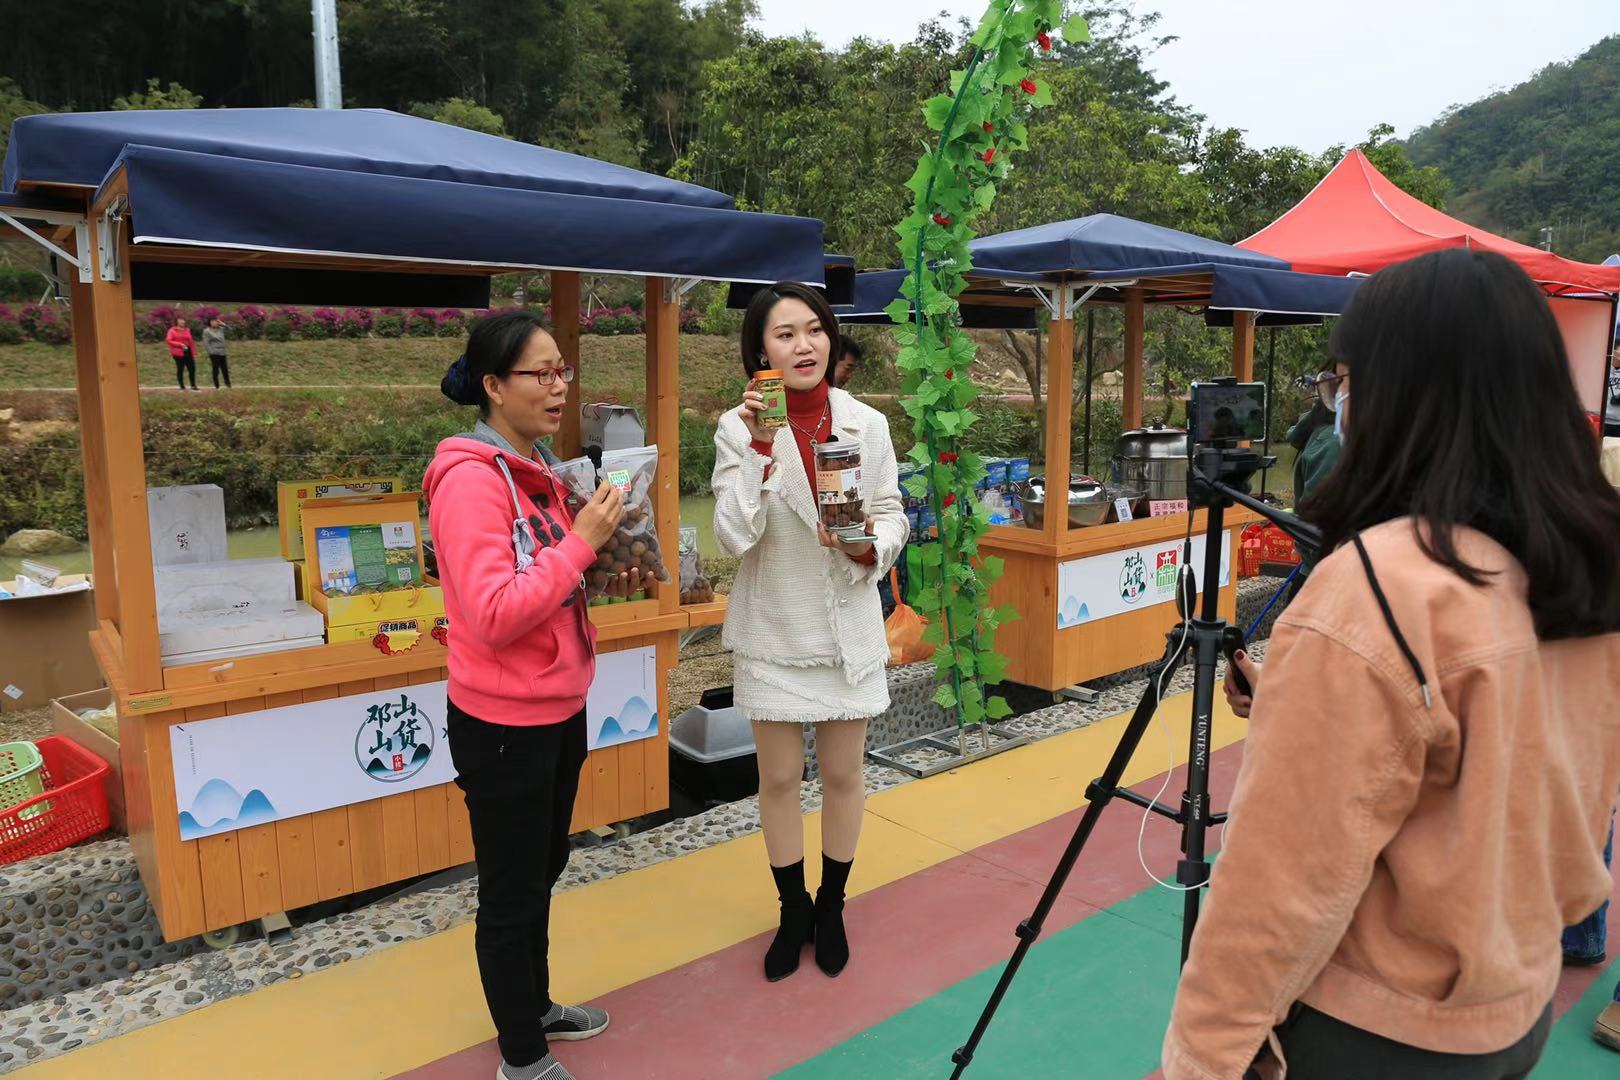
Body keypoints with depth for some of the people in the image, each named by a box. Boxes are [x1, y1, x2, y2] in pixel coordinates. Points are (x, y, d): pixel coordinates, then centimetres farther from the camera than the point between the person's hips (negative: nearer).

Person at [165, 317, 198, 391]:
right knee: (180, 369, 1)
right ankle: (182, 386, 8)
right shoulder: (172, 331, -2)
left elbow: (191, 342, 13)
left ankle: (193, 385, 10)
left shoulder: (187, 330, 12)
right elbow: (168, 340, -11)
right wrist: (180, 344, -19)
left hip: (188, 352, 4)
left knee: (192, 368, 0)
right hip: (178, 353, -4)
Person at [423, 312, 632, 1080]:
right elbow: (495, 615, -27)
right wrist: (582, 542, -26)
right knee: (511, 893, 9)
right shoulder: (470, 478, -20)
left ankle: (535, 1008, 43)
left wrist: (604, 566, 1)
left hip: (559, 707, 9)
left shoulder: (537, 467, 8)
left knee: (542, 874, 23)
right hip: (505, 722, -9)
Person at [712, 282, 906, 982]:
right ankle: (793, 912, 34)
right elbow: (732, 538, -17)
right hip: (774, 629, -1)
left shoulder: (867, 424, -4)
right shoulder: (739, 429, -10)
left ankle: (831, 908, 36)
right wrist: (761, 455, -27)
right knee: (779, 779, 11)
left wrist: (867, 545, -19)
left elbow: (893, 517, 3)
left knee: (843, 774, 13)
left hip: (847, 626, 2)